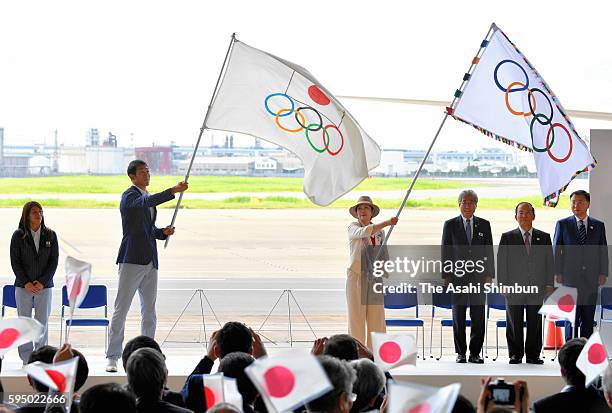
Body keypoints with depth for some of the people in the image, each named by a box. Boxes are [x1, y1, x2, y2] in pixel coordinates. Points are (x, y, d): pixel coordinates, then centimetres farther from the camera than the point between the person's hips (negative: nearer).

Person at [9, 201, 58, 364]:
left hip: (44, 285, 1)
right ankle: (27, 358, 5)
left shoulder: (50, 235, 3)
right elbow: (15, 261, -1)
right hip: (23, 286, 0)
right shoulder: (18, 236, 1)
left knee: (42, 322, 0)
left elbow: (54, 261, 2)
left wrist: (42, 282, -8)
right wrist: (26, 283, -9)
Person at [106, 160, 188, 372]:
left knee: (149, 313, 8)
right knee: (121, 309, -6)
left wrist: (163, 232, 6)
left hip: (150, 262, 8)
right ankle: (112, 357, -5)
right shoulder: (129, 196, -6)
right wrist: (173, 191, -36)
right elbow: (147, 202, -28)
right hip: (132, 260, -8)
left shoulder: (148, 196, 19)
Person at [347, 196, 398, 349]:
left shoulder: (380, 232, 12)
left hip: (374, 277, 4)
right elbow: (364, 232, -24)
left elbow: (384, 255, 19)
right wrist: (387, 223, -33)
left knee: (376, 315, 0)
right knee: (356, 314, -3)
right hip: (356, 275, -4)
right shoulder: (353, 227, -1)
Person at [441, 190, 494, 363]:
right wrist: (446, 276, -2)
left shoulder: (484, 225, 9)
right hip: (458, 276, -1)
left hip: (478, 276, 1)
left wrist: (489, 274, 1)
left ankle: (475, 353, 6)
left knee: (478, 317, 0)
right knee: (458, 316, 2)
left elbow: (489, 251, 9)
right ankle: (460, 353, 7)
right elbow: (445, 252, 4)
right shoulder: (450, 225, 6)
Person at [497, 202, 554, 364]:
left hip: (537, 288, 1)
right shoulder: (507, 238, 6)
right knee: (514, 325, 2)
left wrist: (549, 285, 1)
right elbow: (501, 263, 3)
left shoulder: (544, 238, 11)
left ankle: (533, 355, 10)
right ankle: (515, 355, 11)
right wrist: (503, 284, -5)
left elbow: (550, 263, 9)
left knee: (535, 325, 2)